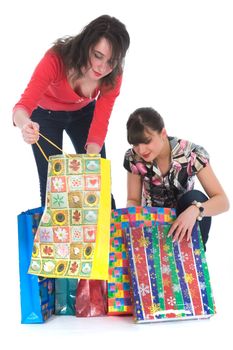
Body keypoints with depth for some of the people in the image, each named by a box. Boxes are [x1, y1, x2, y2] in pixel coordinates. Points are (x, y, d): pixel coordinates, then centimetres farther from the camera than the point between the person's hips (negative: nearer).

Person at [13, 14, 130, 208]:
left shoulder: (113, 76, -28)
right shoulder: (56, 59, -38)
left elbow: (100, 122, -25)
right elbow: (24, 105, -44)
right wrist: (25, 124, -67)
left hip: (83, 113, 2)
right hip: (46, 114, -2)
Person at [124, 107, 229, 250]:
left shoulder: (192, 154, -21)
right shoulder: (134, 158, -15)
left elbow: (223, 201, -23)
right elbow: (133, 200, -4)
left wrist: (194, 210, -44)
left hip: (184, 225, 0)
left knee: (195, 199, -32)